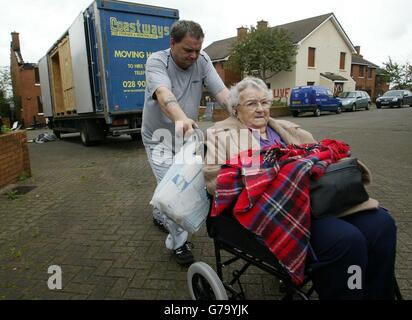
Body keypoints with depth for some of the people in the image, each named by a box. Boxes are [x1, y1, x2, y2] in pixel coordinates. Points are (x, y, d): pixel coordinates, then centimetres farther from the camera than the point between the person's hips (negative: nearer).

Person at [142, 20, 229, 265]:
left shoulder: (202, 61, -8)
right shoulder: (157, 61, -20)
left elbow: (222, 92, -20)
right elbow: (164, 94, -40)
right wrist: (180, 119, -60)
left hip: (186, 137, 5)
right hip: (160, 137, -4)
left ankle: (159, 215, 46)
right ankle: (178, 241, 10)